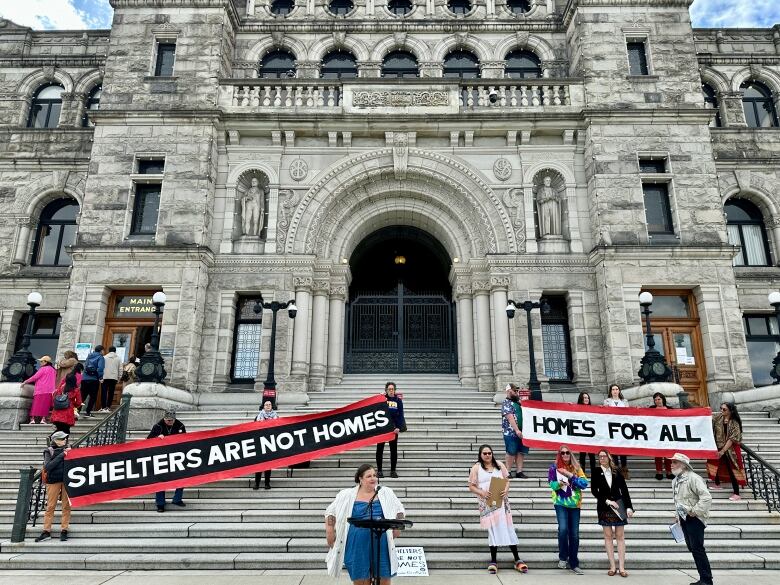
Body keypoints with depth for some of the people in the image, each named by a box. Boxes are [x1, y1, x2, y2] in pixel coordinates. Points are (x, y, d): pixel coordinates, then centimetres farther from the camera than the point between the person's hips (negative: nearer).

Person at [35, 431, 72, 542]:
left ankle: (64, 530, 8)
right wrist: (61, 455, -17)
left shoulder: (67, 449, 7)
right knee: (50, 506, 2)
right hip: (53, 480, -2)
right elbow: (47, 467, -13)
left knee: (66, 505, 1)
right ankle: (46, 531, 12)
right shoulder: (49, 451, 0)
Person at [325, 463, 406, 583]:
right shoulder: (347, 495, 3)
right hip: (358, 544, -1)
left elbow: (399, 510, 13)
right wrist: (330, 531, -1)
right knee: (360, 579, 5)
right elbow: (331, 512, 8)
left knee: (384, 578, 4)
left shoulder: (386, 493, 7)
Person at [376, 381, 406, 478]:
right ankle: (379, 470, 15)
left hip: (393, 428, 1)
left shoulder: (398, 400, 2)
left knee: (394, 449, 7)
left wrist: (399, 427, -10)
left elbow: (400, 415, 1)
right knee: (380, 449, 5)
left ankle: (393, 470, 17)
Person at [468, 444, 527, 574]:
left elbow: (507, 480, 11)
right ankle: (493, 561, 7)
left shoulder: (499, 465, 10)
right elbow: (471, 486, 0)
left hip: (501, 501, 2)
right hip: (487, 503, -2)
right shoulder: (476, 467, 2)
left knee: (507, 528, 1)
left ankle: (517, 560, 7)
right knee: (493, 529, -3)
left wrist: (506, 490, -10)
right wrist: (482, 493, -17)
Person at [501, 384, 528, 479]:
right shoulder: (506, 403, -8)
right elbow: (510, 417, -18)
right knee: (511, 453, -3)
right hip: (510, 433, -7)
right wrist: (517, 430, -23)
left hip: (521, 432, 7)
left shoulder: (517, 402, 16)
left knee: (521, 452, 7)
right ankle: (508, 472, 5)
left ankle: (519, 472, 13)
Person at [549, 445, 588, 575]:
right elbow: (552, 484, -5)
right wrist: (559, 483, -26)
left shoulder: (577, 468, 8)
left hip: (574, 504, 2)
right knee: (563, 529, -19)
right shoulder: (554, 467, 3)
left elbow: (584, 483, -3)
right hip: (560, 503, -2)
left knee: (574, 534, 2)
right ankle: (563, 558, 3)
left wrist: (570, 475, -13)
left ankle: (574, 563, 16)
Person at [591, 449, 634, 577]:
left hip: (619, 505, 0)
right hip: (604, 507, 0)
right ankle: (612, 566, 8)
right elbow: (594, 490, -1)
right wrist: (607, 501, -10)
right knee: (608, 536, 3)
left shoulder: (616, 471, 3)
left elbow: (624, 489, 3)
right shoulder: (596, 472, 1)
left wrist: (629, 507, -3)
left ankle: (621, 567, 4)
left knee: (620, 536, 1)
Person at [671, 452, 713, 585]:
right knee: (692, 548, 12)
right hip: (684, 518, 9)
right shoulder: (675, 480, 11)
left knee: (697, 548, -6)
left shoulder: (693, 478, -17)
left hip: (694, 518, -9)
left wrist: (695, 511, -21)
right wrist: (678, 516, 19)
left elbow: (706, 497, -24)